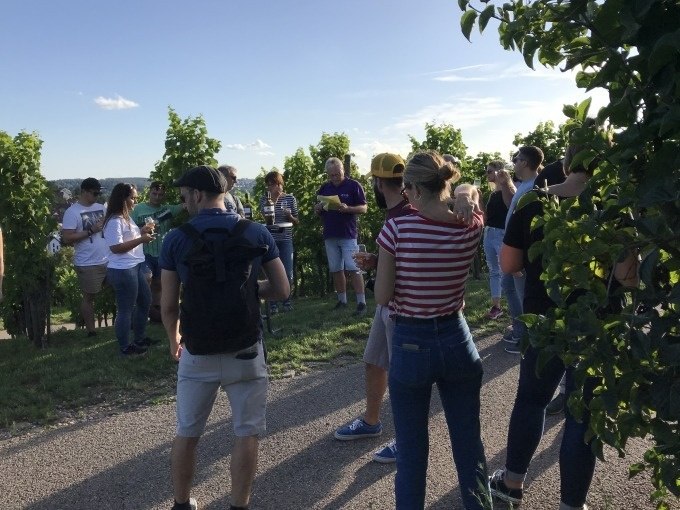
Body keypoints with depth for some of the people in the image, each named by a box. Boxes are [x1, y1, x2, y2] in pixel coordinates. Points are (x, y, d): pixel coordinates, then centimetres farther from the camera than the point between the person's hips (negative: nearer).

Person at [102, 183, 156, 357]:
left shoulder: (126, 217, 13)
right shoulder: (114, 221, -18)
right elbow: (116, 247, -24)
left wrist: (142, 231, 6)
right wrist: (141, 239, -21)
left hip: (135, 267, 11)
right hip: (122, 270, -11)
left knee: (145, 301, 21)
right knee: (125, 309, -1)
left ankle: (139, 338, 36)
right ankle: (125, 348, 12)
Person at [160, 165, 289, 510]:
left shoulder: (176, 239, -6)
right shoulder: (257, 233, -5)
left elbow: (168, 305, -2)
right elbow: (282, 290, -1)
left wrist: (174, 339, 17)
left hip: (198, 351, 1)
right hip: (246, 349, 0)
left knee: (187, 433, 19)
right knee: (246, 434, 13)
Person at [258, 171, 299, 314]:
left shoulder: (290, 198, 4)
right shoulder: (264, 200, 4)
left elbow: (296, 221, 10)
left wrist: (289, 215, -12)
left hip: (285, 240, 0)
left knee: (288, 274, -2)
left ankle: (287, 301, 17)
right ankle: (273, 304, 10)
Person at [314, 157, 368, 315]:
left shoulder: (353, 186, -2)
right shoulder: (324, 189, 12)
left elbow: (364, 208, -5)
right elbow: (319, 213, 18)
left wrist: (347, 208, -23)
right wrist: (318, 209, -6)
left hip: (348, 235, -5)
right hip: (330, 236, 5)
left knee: (353, 269, -8)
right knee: (336, 270, 10)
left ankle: (361, 302, -5)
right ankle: (341, 300, 20)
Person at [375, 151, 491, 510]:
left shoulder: (398, 229, -16)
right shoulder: (472, 227, -5)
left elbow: (382, 297, -10)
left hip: (410, 345, -3)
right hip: (457, 341, 3)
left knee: (411, 453, 11)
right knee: (469, 446, 17)